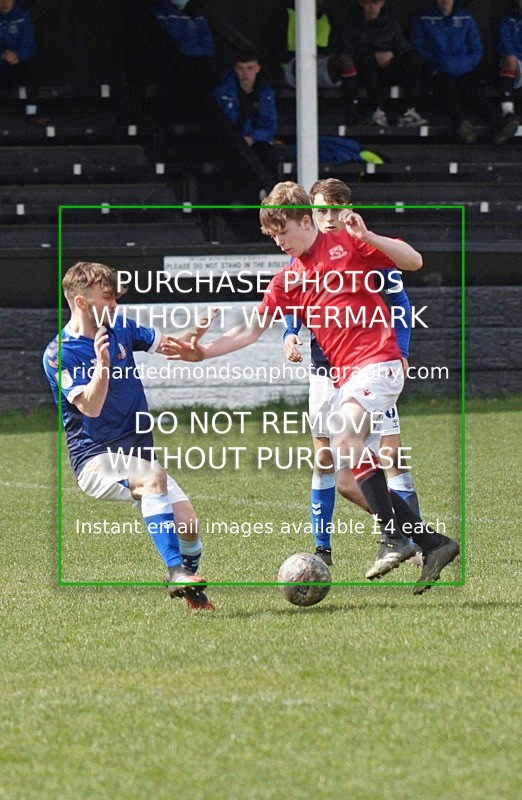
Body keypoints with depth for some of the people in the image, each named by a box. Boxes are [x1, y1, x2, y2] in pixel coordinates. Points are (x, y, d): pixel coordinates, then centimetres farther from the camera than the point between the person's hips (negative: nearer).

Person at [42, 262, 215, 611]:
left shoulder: (120, 328, 9)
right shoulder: (59, 354, -8)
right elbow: (90, 408, -19)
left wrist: (196, 333, -4)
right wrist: (101, 363, -32)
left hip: (138, 456, 6)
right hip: (96, 460, -6)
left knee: (188, 523, -11)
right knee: (154, 477, -36)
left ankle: (192, 591, 17)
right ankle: (176, 572, -42)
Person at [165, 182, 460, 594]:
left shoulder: (346, 244, -1)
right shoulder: (287, 281, 17)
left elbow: (413, 260, -6)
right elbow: (252, 330, 16)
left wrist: (366, 236, -20)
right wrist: (203, 352, 5)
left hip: (377, 362, -8)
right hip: (345, 376, 8)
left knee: (347, 439, -31)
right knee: (349, 481, 1)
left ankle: (395, 537, -29)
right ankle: (434, 543, 7)